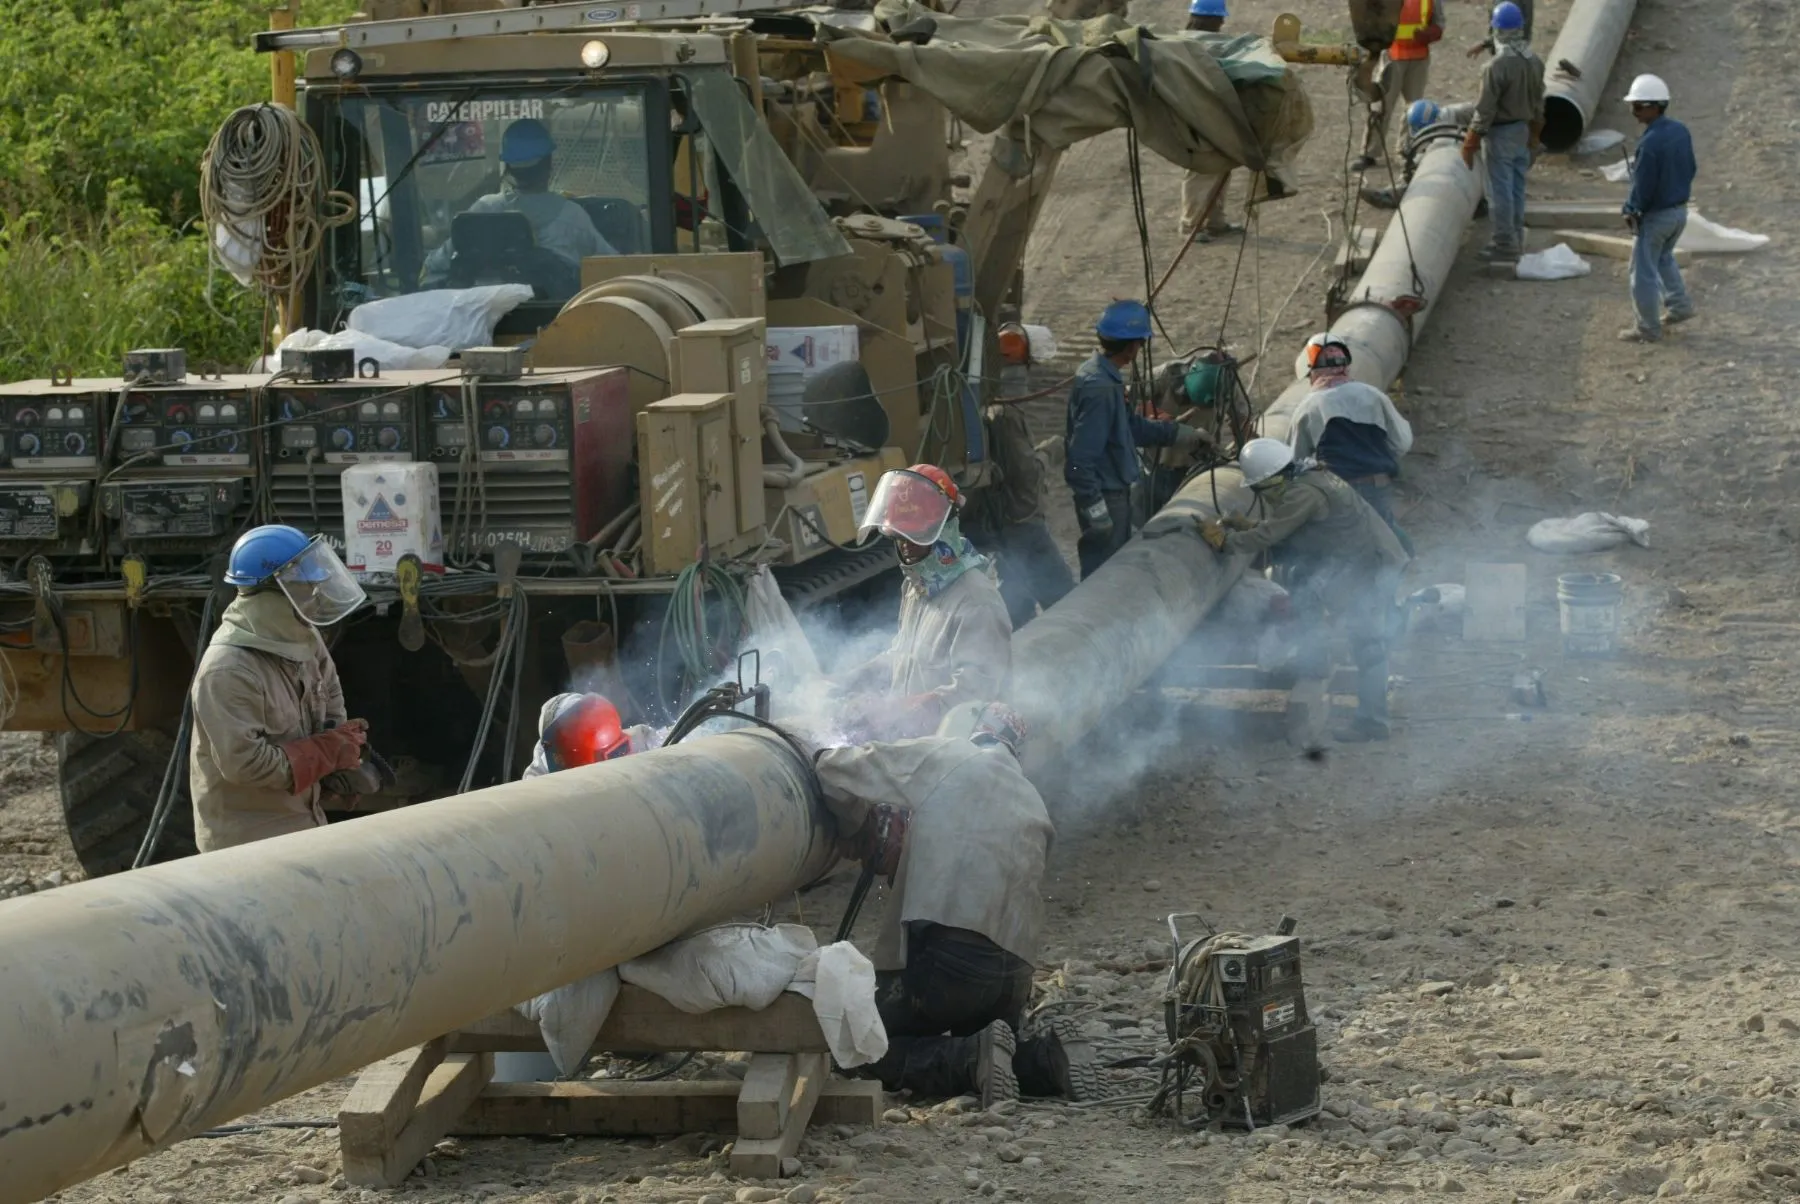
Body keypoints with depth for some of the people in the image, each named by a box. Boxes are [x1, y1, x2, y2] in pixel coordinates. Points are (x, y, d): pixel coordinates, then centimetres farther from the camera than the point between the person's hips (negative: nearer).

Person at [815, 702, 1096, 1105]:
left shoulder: (941, 756, 4)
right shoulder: (1033, 804, 23)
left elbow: (837, 773, 3)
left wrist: (858, 835, 22)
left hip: (945, 959, -7)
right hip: (1014, 973, 7)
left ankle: (974, 1058, -18)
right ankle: (1045, 1055, 0)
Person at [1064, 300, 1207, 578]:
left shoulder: (1105, 377, 7)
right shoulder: (1100, 388, -25)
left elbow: (1131, 424, 22)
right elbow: (1081, 454, -27)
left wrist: (1177, 434, 26)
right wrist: (1094, 506, -25)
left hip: (1114, 491, 10)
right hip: (1105, 497, -10)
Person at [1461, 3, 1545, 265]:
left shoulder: (1497, 66, -23)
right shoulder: (1535, 62, 1)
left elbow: (1485, 110, -19)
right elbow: (1538, 104, 12)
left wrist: (1471, 144, -11)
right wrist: (1533, 135, 24)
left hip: (1500, 133, -8)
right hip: (1523, 131, 8)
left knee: (1500, 191, 0)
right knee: (1517, 189, 16)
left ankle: (1505, 245, 3)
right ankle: (1515, 240, 24)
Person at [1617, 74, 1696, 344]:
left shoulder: (1650, 144, -28)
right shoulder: (1681, 131, -2)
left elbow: (1643, 186, -23)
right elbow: (1691, 169, 9)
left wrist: (1631, 211, -7)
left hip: (1655, 216, -8)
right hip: (1680, 210, 8)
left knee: (1644, 271, 5)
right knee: (1664, 257, 31)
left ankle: (1648, 329, 12)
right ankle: (1679, 304, 32)